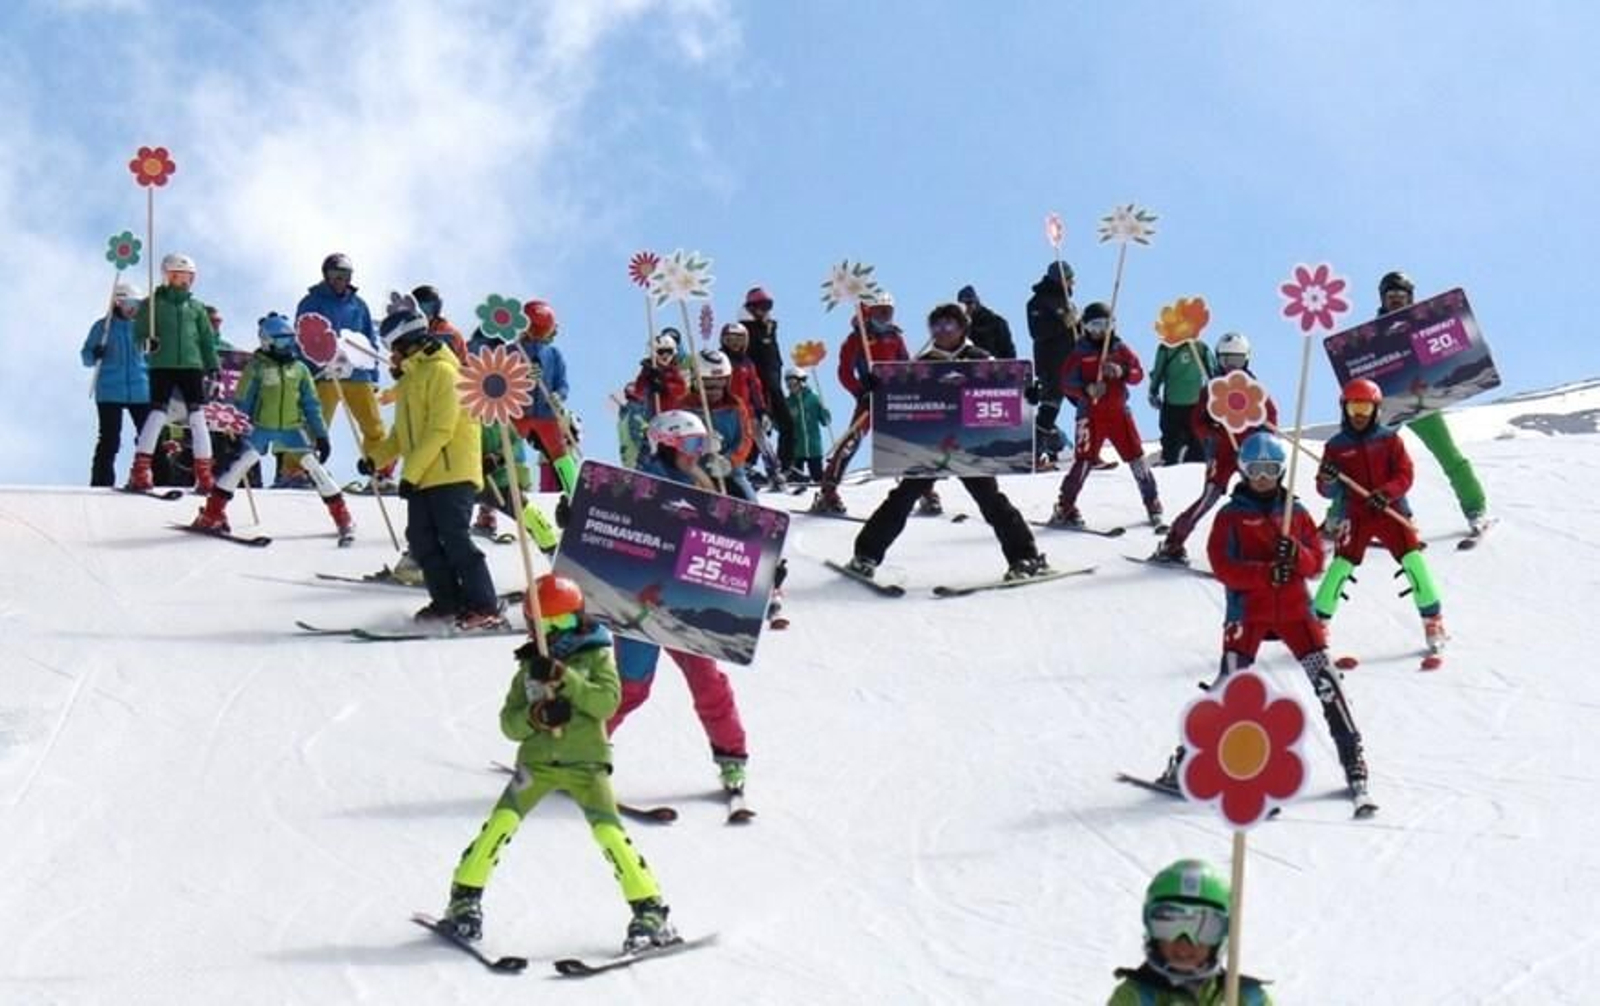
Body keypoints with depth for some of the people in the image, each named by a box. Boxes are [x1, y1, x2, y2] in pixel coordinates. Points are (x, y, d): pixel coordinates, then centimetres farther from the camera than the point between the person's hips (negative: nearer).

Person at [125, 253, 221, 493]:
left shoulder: (196, 307, 13)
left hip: (191, 366, 3)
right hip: (162, 366, -3)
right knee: (157, 414, -12)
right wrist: (146, 343, -19)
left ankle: (204, 474, 2)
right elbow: (138, 332, 3)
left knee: (198, 417, -1)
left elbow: (207, 339, 15)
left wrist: (213, 369, 9)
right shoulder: (152, 304, 5)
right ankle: (140, 471, -9)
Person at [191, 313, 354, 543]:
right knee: (239, 464, -11)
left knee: (314, 465, -5)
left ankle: (343, 517, 2)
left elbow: (311, 405, 9)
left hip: (292, 427, 2)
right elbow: (242, 403, -1)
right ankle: (211, 515, -1)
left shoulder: (299, 369, 4)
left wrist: (321, 434, 4)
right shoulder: (257, 367, -6)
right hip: (261, 427, -2)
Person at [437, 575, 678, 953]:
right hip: (537, 761, 3)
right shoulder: (530, 666, 11)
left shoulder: (597, 655, 3)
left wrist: (563, 677, -22)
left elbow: (608, 701, -14)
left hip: (586, 762, -2)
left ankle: (651, 912, -11)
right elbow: (509, 723, 4)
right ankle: (464, 901, 0)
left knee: (608, 831, -17)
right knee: (502, 821, -13)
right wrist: (537, 715, -17)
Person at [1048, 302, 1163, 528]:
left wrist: (1121, 372, -17)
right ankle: (1065, 508, -3)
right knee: (1084, 460, -10)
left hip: (1119, 411, 3)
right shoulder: (1079, 353, 0)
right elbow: (1067, 383, -5)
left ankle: (1153, 503, 17)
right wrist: (1087, 389, -23)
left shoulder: (1121, 349, 6)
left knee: (1136, 457, 4)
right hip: (1091, 414, -3)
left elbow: (1138, 374, 4)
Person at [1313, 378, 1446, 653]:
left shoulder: (1389, 439, 3)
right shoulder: (1336, 446, 3)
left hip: (1392, 511, 0)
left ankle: (1433, 622, 0)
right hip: (1355, 515, 0)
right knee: (1341, 566, -11)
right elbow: (1325, 490, 3)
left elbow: (1405, 475, -3)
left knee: (1414, 561, -11)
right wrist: (1329, 480, -21)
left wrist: (1386, 493, -21)